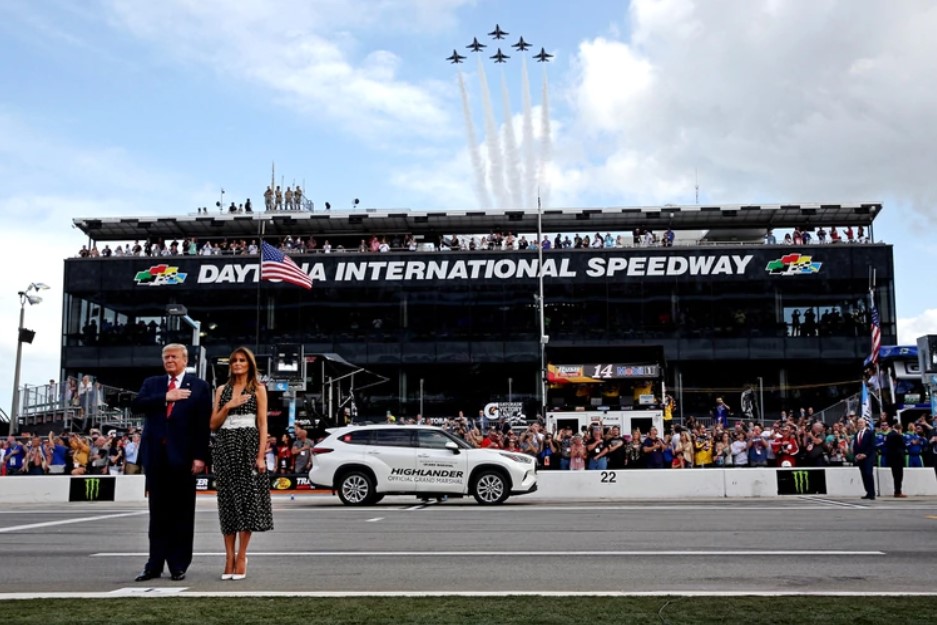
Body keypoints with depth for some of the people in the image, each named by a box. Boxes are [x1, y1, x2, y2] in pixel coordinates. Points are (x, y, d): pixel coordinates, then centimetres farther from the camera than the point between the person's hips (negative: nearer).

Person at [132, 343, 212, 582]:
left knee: (182, 513, 4)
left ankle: (178, 565, 11)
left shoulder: (199, 387, 2)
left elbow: (203, 424, -3)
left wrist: (200, 456, -10)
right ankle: (155, 564, 14)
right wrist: (165, 397, -13)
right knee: (158, 512, 8)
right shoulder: (151, 383, 14)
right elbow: (137, 404, -4)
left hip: (182, 456, -3)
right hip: (155, 455, 3)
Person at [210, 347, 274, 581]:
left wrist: (261, 455, -10)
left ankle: (241, 557, 0)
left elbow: (263, 423, -2)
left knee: (247, 499, -5)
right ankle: (229, 557, 5)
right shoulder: (222, 390, 13)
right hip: (225, 447, 3)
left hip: (248, 446, -3)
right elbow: (213, 424, 10)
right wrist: (227, 406, -7)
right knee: (227, 500, 2)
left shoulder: (258, 389, 4)